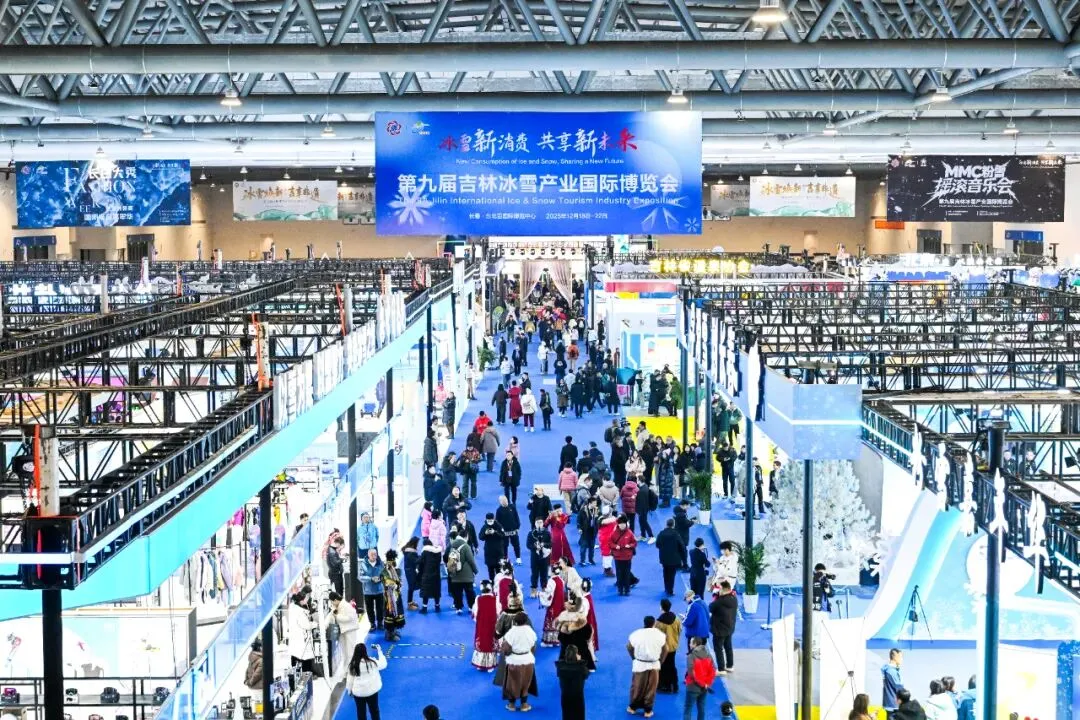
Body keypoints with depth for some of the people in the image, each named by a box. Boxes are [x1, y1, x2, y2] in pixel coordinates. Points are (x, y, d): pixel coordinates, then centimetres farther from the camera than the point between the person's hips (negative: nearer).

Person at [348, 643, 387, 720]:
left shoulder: (352, 664, -16)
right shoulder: (371, 662, -19)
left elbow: (350, 678, -6)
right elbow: (383, 664, -2)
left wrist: (350, 690, 9)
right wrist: (379, 651, 7)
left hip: (358, 692, 0)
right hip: (371, 690, 0)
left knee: (361, 712, 16)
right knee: (374, 710, 19)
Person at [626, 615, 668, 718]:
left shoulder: (636, 634, -11)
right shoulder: (660, 635, -8)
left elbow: (629, 648, 0)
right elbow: (665, 650, 1)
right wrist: (660, 661, 16)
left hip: (639, 664, 0)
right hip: (654, 665, 0)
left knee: (637, 686, 15)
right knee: (651, 688, 12)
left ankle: (633, 707, 27)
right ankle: (648, 710, 18)